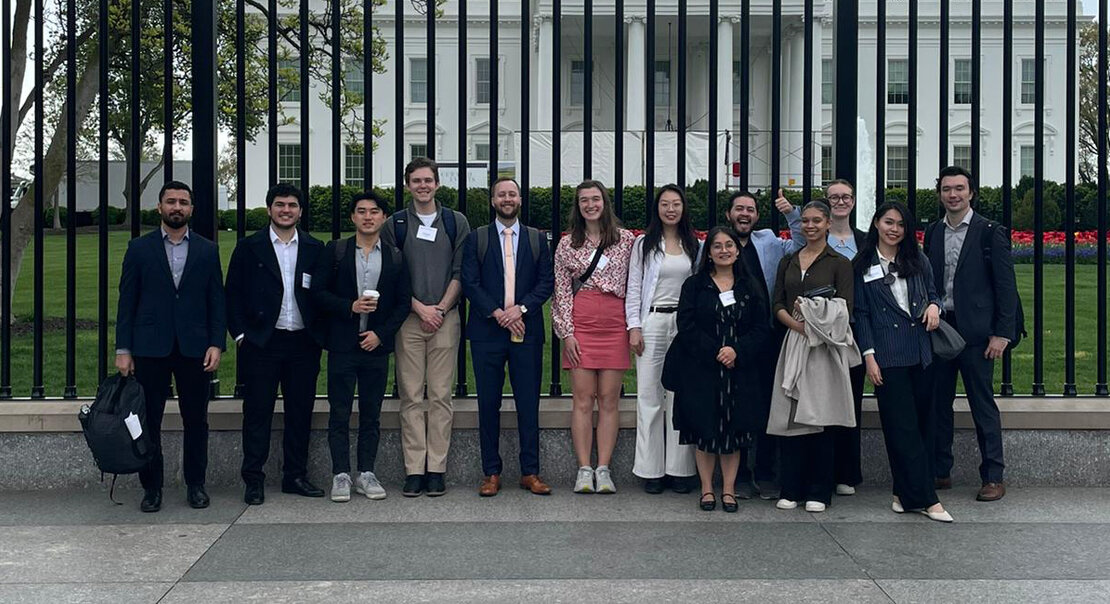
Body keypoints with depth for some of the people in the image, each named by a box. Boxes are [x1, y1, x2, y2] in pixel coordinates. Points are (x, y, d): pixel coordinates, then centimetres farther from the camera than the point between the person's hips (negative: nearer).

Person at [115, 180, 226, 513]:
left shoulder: (207, 251, 8)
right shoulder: (139, 248, 6)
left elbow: (217, 301, 7)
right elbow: (127, 301, 4)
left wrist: (216, 344, -4)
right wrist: (123, 349, -2)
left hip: (194, 348, 1)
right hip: (150, 348, 0)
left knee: (196, 421, 5)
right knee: (148, 421, 4)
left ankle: (196, 484, 17)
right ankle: (152, 488, 14)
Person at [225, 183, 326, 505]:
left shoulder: (314, 249, 8)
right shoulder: (249, 247, 3)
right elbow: (233, 295, 3)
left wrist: (319, 336, 1)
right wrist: (240, 335, -4)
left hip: (303, 344, 2)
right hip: (262, 343, -2)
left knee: (300, 412, 7)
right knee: (258, 413, 1)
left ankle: (295, 476, 18)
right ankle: (253, 480, 8)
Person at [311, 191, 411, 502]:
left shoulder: (395, 257, 7)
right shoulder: (334, 251, 3)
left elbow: (403, 302, 5)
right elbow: (318, 293, -1)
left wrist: (381, 334, -6)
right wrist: (350, 306, -14)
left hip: (376, 345, 2)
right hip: (342, 345, -1)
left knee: (371, 415, 7)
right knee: (339, 413, 0)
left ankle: (366, 473, 15)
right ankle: (341, 474, 7)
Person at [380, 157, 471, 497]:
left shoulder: (456, 222, 9)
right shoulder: (394, 225, 8)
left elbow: (460, 272, 5)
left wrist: (441, 309, -7)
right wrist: (421, 309, -7)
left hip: (445, 317, 0)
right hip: (408, 318, 0)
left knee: (440, 396, 0)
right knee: (411, 396, 0)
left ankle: (437, 469, 3)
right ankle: (414, 470, 3)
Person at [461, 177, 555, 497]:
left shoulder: (537, 239, 11)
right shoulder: (476, 238, 8)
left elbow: (547, 281, 4)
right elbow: (470, 282, -1)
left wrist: (521, 308, -11)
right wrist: (497, 313, -12)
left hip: (526, 331, 1)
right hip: (487, 331, -1)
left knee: (528, 404, 2)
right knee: (488, 404, 2)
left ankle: (530, 472, 9)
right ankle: (491, 473, 10)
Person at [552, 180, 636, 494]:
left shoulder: (626, 239, 6)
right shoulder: (567, 244, 7)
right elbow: (561, 291, 6)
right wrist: (567, 333, -2)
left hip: (614, 326, 0)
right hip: (580, 324, 0)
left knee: (609, 400, 1)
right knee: (582, 399, -2)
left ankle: (603, 469, 4)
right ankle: (584, 470, 2)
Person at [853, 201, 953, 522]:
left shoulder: (917, 261, 13)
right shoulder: (863, 265, 4)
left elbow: (932, 292, 20)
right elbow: (861, 313, 2)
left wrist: (934, 306, -5)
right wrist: (868, 355, -5)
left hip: (920, 353, 4)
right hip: (887, 356, -4)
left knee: (922, 423, 5)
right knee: (902, 426, -7)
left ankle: (907, 493, 15)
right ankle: (926, 498, -6)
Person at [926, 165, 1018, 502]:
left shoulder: (990, 233, -3)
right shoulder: (932, 233, 11)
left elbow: (1006, 286, -6)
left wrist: (1002, 333, -11)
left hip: (975, 331, -5)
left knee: (983, 404, -1)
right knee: (938, 402, 9)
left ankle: (993, 478, 6)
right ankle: (940, 471, 19)